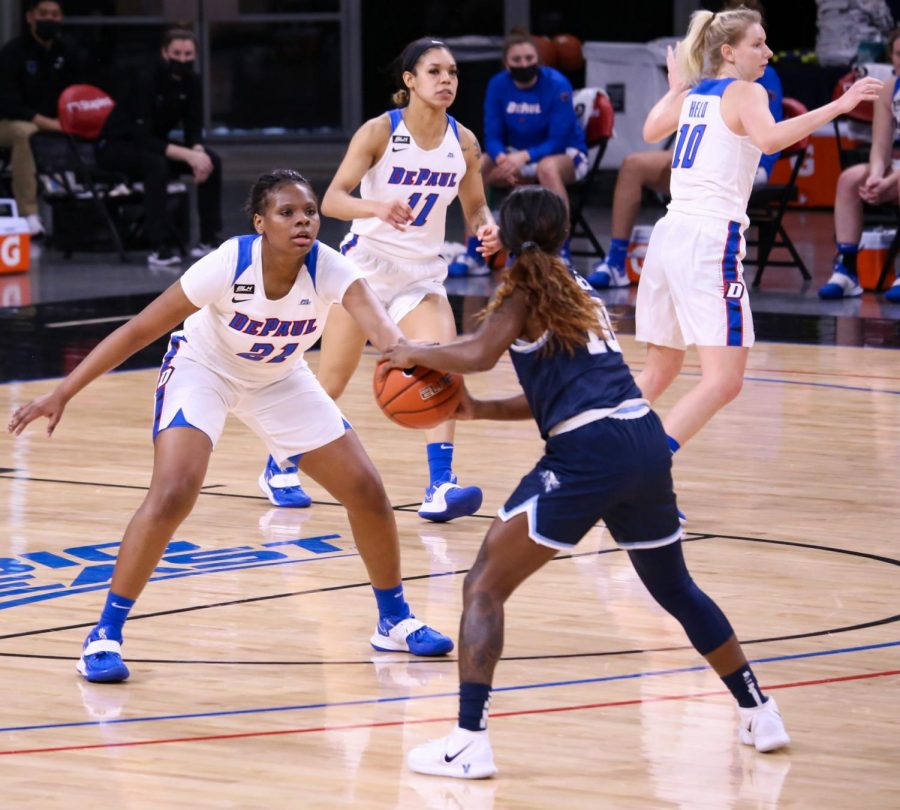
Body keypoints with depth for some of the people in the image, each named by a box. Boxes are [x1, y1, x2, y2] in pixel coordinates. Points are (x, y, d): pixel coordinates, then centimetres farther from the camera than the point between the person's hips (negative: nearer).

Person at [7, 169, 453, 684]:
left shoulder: (329, 270, -28)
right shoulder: (229, 265, -32)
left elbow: (380, 326, -46)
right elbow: (140, 330, -25)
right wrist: (62, 394, -26)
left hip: (280, 380, 4)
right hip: (203, 371, -4)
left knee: (367, 492, 0)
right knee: (173, 495, -26)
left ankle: (395, 621, 23)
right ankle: (105, 635, -13)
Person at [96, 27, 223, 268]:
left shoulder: (191, 82, -8)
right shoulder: (145, 80, -27)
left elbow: (193, 129, -4)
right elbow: (142, 137, -32)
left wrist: (198, 152, -28)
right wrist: (187, 155, -39)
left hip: (154, 144, 7)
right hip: (116, 146, -7)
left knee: (211, 161, -14)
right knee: (156, 164, -37)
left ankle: (209, 239, -7)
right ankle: (159, 248, -37)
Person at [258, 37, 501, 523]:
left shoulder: (463, 142, -2)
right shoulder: (380, 132, -14)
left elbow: (475, 208, 8)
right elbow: (331, 200, -19)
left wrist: (486, 228, -15)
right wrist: (376, 207, -39)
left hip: (422, 275, 3)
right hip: (367, 264, -3)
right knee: (331, 384, 4)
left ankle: (440, 488, -23)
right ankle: (280, 468, 26)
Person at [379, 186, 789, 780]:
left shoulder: (526, 287, 3)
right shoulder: (578, 290, 24)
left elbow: (480, 353, -14)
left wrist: (418, 354, 3)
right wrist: (480, 410, 23)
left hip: (587, 454, -7)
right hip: (647, 441, 7)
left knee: (484, 588, -1)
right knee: (676, 588, 28)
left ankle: (470, 741, -13)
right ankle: (760, 714, 33)